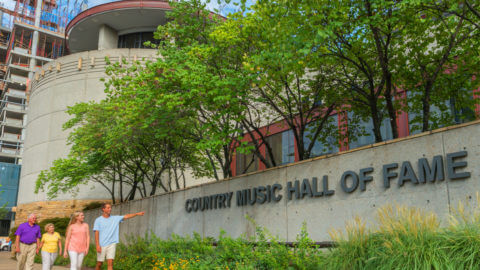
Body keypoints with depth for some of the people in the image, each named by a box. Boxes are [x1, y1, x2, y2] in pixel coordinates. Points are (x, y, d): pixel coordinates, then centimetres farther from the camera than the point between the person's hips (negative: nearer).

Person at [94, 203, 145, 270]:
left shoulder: (115, 218, 6)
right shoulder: (98, 220, -1)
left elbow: (126, 216, -1)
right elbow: (96, 233, -6)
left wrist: (137, 214, -13)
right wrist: (97, 245, -14)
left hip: (111, 244, 1)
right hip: (101, 245, -1)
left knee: (110, 263, -7)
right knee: (99, 264, 8)